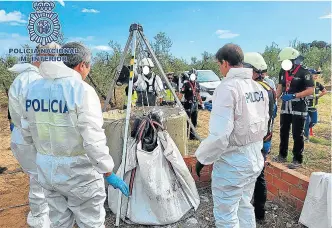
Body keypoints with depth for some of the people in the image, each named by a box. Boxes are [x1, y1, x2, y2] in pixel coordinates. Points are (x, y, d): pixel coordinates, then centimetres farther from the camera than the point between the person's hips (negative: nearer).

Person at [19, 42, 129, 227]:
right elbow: (93, 140, -22)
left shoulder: (31, 89, 3)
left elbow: (28, 134, 8)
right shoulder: (81, 90, -17)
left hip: (46, 169, 6)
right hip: (78, 171, -6)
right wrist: (109, 173, -14)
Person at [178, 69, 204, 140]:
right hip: (188, 105, -6)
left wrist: (201, 103, 20)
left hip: (195, 105, 7)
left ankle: (192, 135, 25)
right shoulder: (186, 84, -10)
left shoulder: (197, 84, 9)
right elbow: (181, 94, -15)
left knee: (194, 122, 14)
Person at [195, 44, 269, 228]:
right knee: (244, 207, 24)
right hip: (254, 158, 9)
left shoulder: (227, 88, -19)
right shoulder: (259, 88, 6)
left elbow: (220, 134, -25)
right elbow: (263, 126, 12)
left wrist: (202, 157, -11)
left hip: (231, 161, -8)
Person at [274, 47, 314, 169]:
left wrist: (293, 96, -23)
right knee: (283, 132, 14)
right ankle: (282, 155, 28)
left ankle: (297, 160, 13)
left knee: (297, 135, 1)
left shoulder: (304, 72, -13)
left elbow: (310, 90, -16)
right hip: (285, 107, 6)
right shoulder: (283, 71, 7)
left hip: (299, 108, -6)